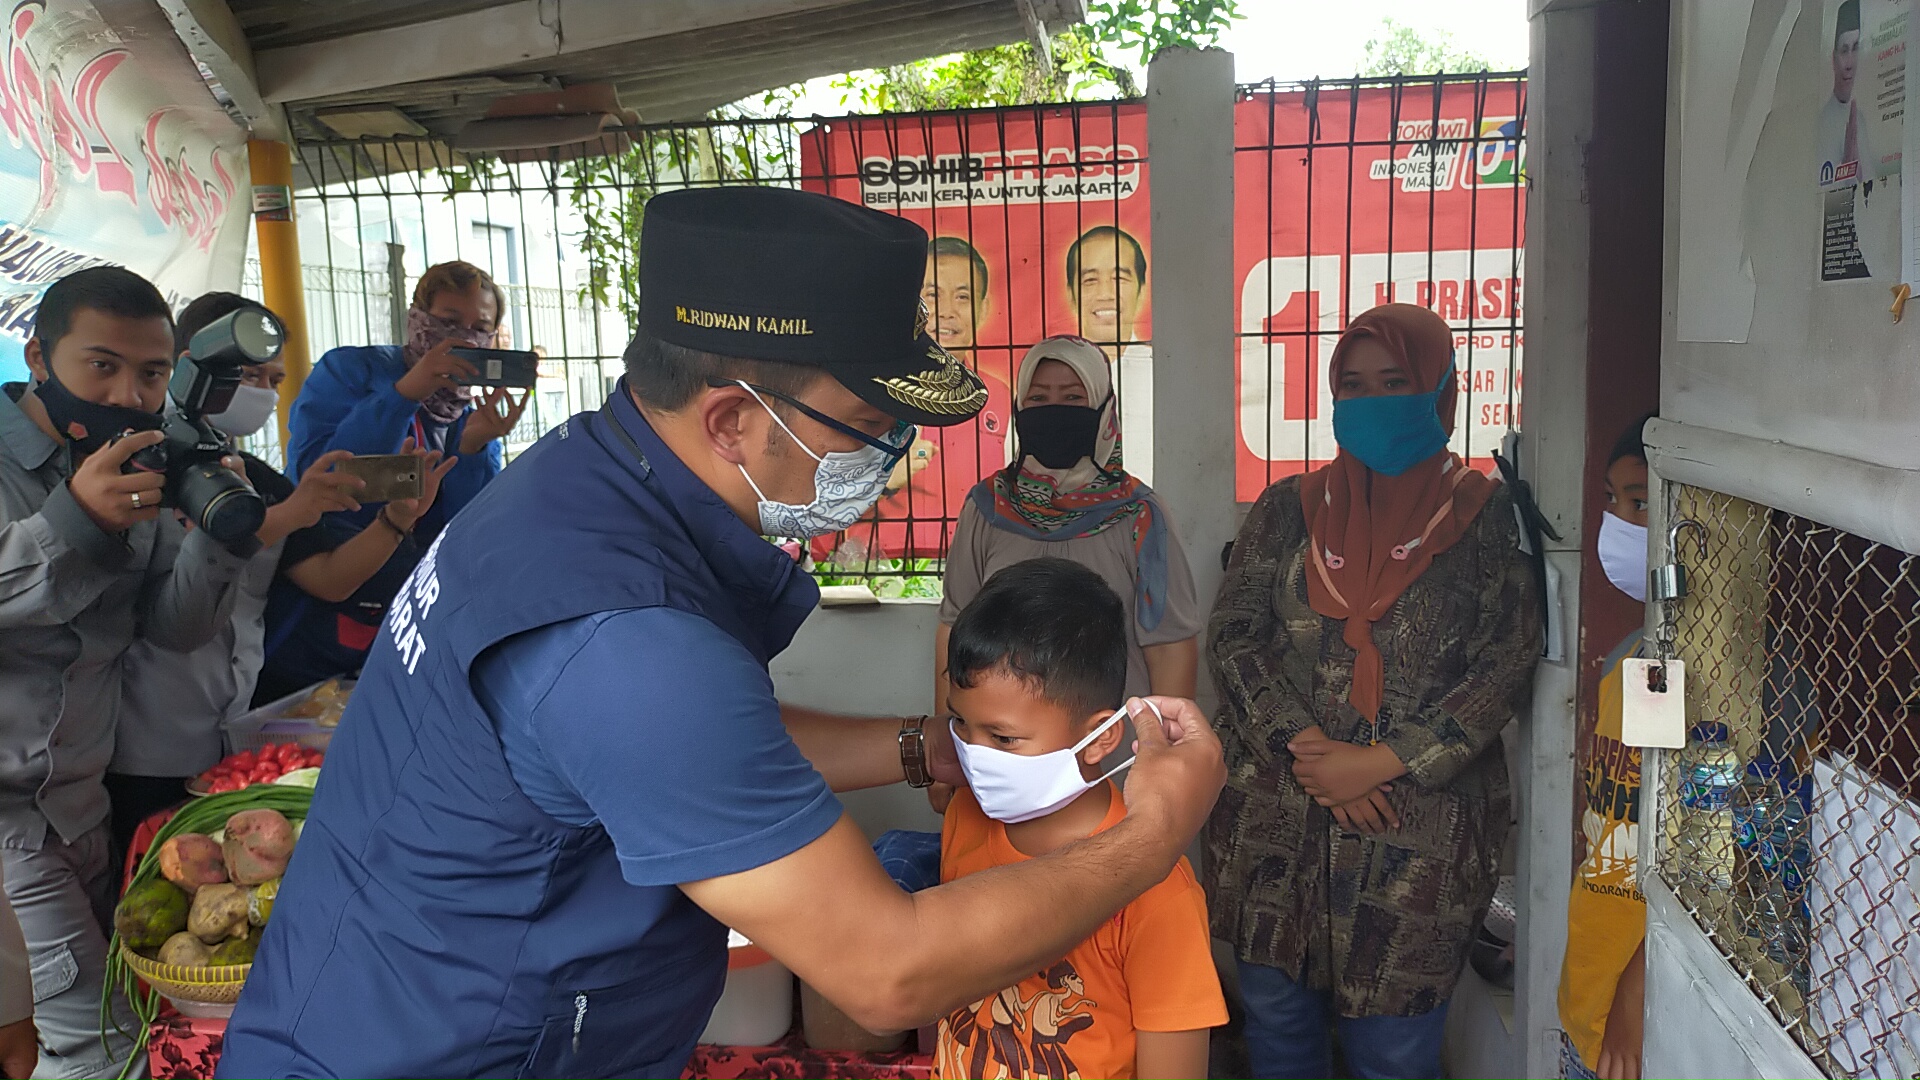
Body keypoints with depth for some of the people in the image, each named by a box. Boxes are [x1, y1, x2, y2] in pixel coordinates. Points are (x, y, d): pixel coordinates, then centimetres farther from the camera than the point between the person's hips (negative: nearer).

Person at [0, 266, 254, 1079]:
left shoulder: (141, 476, 8)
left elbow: (176, 627, 2)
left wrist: (220, 534, -15)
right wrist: (72, 524, -32)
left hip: (78, 801, 6)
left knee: (119, 981, 9)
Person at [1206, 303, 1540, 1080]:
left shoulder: (1485, 515, 1)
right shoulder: (1290, 509, 8)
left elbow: (1507, 664, -6)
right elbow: (1231, 636, 1)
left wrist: (1383, 761, -14)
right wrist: (1306, 749, -13)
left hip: (1421, 831, -2)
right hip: (1273, 819, 3)